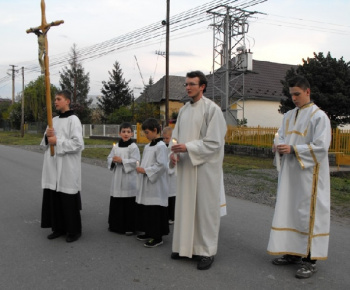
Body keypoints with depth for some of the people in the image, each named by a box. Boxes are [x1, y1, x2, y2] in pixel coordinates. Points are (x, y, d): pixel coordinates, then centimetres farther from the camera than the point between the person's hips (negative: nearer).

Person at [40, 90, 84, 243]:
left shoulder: (73, 120, -8)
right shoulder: (54, 120, 14)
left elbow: (78, 144, -17)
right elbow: (44, 144, 17)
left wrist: (57, 141, -16)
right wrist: (47, 137, -5)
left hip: (67, 168, -7)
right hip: (53, 166, 7)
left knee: (68, 200, 0)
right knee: (54, 198, 10)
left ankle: (74, 230, 13)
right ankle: (58, 228, 23)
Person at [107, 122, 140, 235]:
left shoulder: (133, 147, -7)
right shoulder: (115, 146, 10)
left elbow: (135, 162, -14)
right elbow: (109, 158, 12)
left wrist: (122, 160, -18)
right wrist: (113, 161, -9)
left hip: (129, 179, -5)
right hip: (117, 179, 5)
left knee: (129, 204, 0)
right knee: (115, 203, 12)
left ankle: (129, 227, 10)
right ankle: (115, 225, 26)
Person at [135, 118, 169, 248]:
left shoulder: (161, 146, -14)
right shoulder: (147, 146, 14)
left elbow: (162, 165, -21)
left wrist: (145, 170, -18)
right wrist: (141, 168, 7)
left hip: (156, 185, -9)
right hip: (146, 184, 9)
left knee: (155, 211, -3)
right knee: (145, 210, 15)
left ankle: (158, 237, 7)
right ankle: (149, 233, 28)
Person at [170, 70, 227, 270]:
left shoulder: (212, 109, -9)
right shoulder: (184, 110, 12)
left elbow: (214, 142, -14)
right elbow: (176, 135, 16)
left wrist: (187, 147, -20)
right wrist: (174, 152, -4)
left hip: (205, 167, -7)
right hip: (186, 166, 7)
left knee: (205, 207, 1)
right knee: (185, 206, 11)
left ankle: (207, 251, 12)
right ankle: (187, 246, 25)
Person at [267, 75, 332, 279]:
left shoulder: (319, 116, -9)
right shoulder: (289, 116, 13)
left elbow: (321, 147, -15)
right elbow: (282, 137, 16)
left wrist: (293, 149, -20)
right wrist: (280, 146, -7)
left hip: (309, 173, -7)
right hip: (290, 172, 7)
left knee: (307, 213, -4)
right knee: (289, 210, 10)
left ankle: (310, 259, 6)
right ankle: (293, 252, 22)